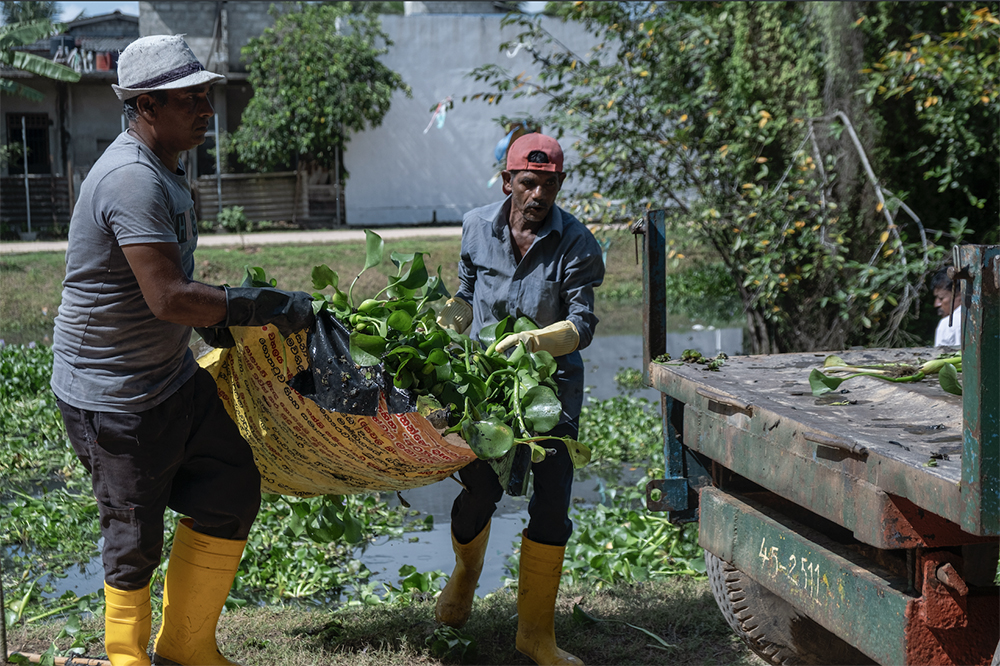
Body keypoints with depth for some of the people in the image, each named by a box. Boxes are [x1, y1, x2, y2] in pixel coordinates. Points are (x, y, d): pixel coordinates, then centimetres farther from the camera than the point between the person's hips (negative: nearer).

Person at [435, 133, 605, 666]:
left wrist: (532, 340, -32)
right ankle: (465, 574, 35)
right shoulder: (477, 227, 1)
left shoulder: (576, 243, -10)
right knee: (481, 490, -3)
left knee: (552, 501, -5)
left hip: (552, 383, -1)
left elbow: (582, 325, -16)